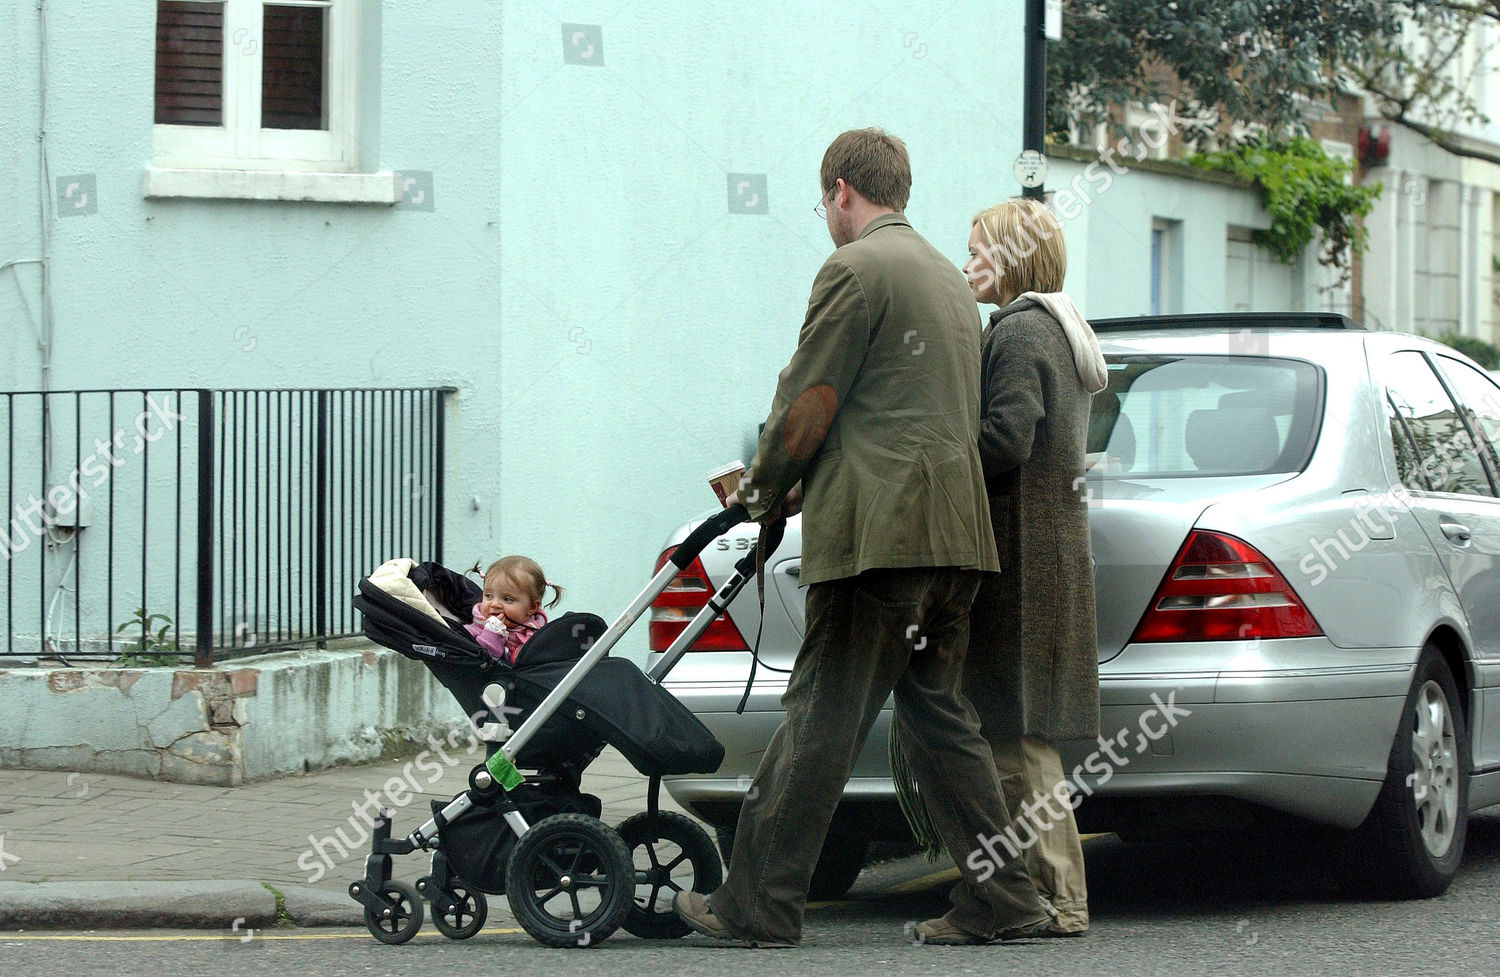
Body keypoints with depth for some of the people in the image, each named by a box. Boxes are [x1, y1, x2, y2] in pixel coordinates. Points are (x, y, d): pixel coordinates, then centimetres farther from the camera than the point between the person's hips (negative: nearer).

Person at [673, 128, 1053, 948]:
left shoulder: (854, 269, -7)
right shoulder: (946, 275, 22)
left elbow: (809, 407, -9)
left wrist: (762, 493, 8)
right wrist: (797, 484, 26)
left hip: (879, 532, -9)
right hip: (952, 530, 9)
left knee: (821, 717, -5)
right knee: (936, 711, 13)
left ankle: (759, 903, -2)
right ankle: (1000, 899, 9)